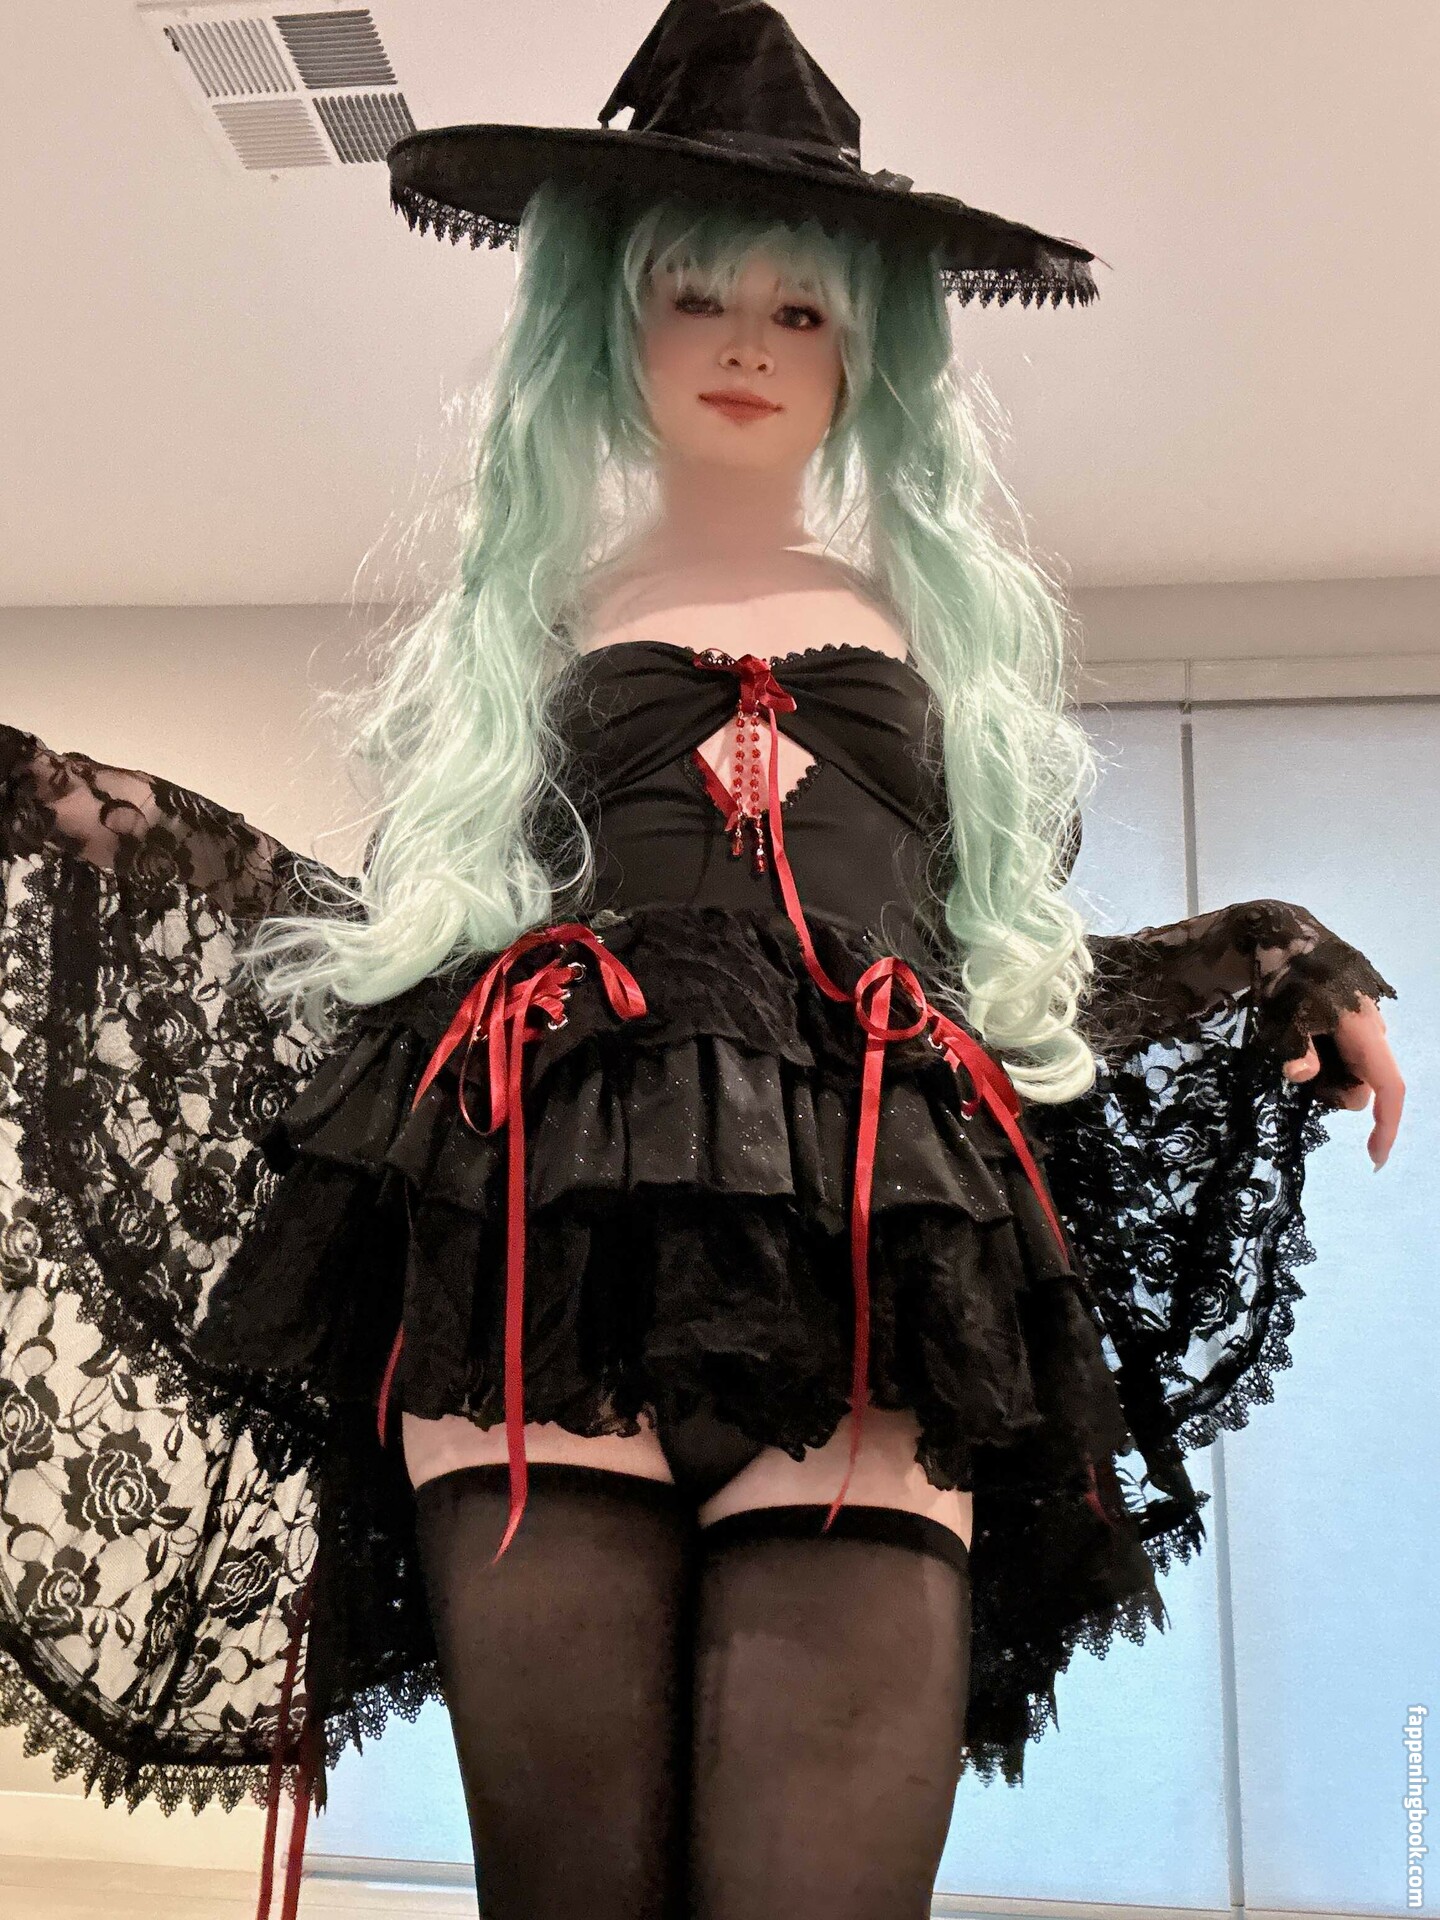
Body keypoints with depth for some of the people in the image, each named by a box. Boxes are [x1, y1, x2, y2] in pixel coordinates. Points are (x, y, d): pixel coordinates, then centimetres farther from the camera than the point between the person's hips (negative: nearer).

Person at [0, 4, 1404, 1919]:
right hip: (554, 1212, 0)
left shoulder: (948, 617, 22)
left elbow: (1023, 965, 22)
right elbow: (402, 933, 16)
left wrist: (1283, 957, 11)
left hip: (867, 1243, 1)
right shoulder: (528, 607, 20)